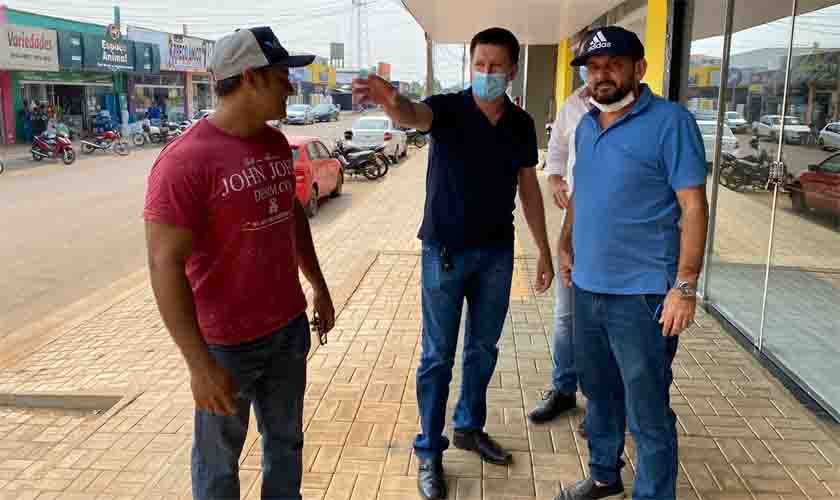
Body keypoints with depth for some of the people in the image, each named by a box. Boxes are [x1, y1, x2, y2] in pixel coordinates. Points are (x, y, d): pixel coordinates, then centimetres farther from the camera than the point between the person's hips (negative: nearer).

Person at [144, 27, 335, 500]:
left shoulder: (277, 143, 3)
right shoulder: (185, 160, -20)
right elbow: (166, 266, -22)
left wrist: (319, 287, 19)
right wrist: (200, 364, -23)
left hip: (290, 327, 7)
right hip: (228, 342, -6)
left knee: (286, 441, 21)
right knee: (220, 459, 14)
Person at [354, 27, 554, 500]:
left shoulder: (522, 123, 3)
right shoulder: (448, 108, -10)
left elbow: (529, 188, 10)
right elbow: (413, 116, -34)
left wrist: (544, 250, 10)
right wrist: (391, 100, -58)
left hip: (497, 252, 4)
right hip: (446, 251, -4)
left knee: (483, 349, 17)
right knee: (438, 355, 5)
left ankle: (470, 427, 38)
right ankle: (429, 452, 19)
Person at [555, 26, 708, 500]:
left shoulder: (670, 121, -11)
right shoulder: (586, 125, 10)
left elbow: (693, 206, -14)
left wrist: (685, 287, -18)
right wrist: (567, 247, 16)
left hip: (642, 294, -7)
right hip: (588, 287, 7)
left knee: (647, 412, 4)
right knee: (598, 392, 21)